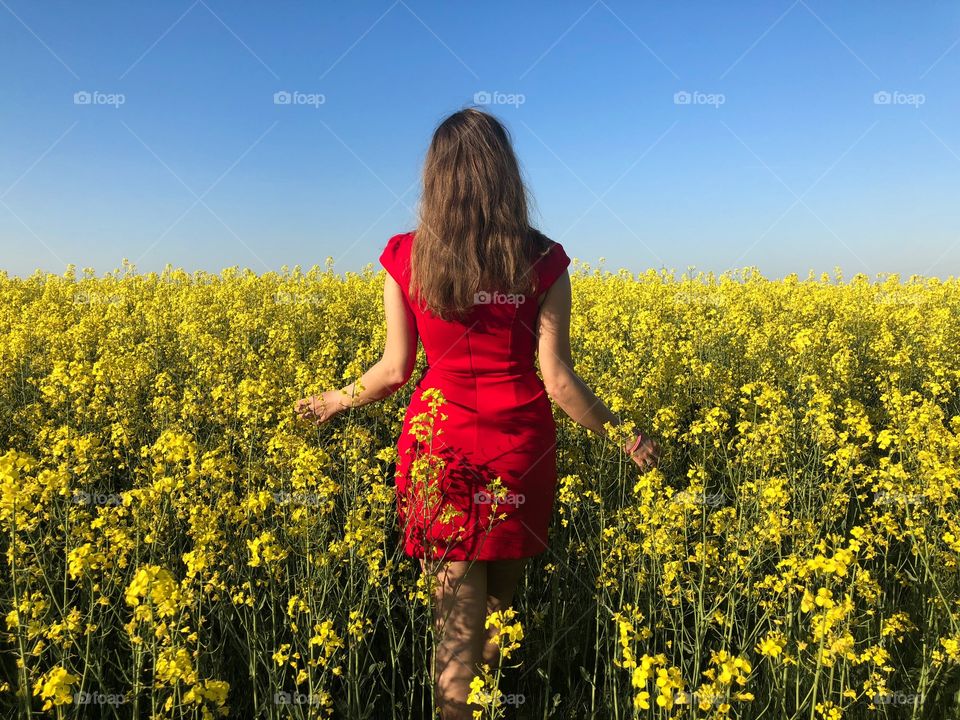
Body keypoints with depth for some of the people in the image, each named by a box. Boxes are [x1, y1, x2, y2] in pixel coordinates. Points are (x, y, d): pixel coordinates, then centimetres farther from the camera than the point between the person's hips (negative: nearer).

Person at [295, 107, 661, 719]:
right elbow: (558, 379, -8)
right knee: (500, 604, 19)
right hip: (520, 445, 0)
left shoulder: (406, 258, -4)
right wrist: (620, 432, 7)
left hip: (441, 441, 0)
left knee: (456, 618, 9)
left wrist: (335, 400, 18)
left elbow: (395, 369, -1)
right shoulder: (542, 261, -6)